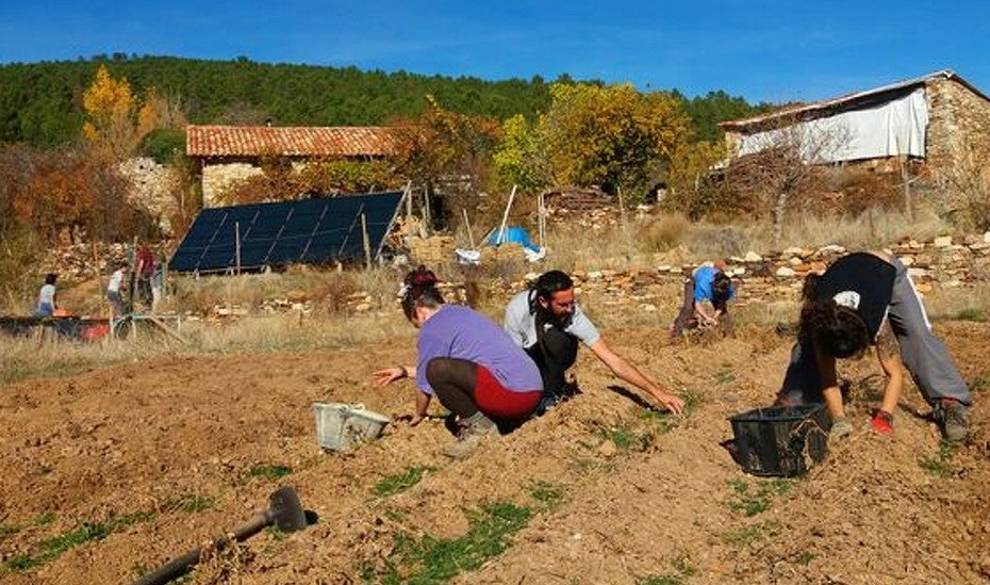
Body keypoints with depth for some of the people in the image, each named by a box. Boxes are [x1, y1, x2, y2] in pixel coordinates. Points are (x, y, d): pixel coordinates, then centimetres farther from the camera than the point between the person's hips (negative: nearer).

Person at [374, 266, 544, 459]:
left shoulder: (432, 330, -5)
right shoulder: (461, 312, 22)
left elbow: (425, 384, 3)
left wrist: (418, 417, 21)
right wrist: (406, 371, 39)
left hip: (512, 396, -10)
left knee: (439, 370, -20)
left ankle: (477, 424, -5)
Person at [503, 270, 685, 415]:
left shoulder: (573, 314, -31)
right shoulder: (518, 309, -32)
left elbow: (613, 360, -31)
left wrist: (657, 392, -37)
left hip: (552, 360, -2)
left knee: (555, 338, -34)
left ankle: (552, 394, -12)